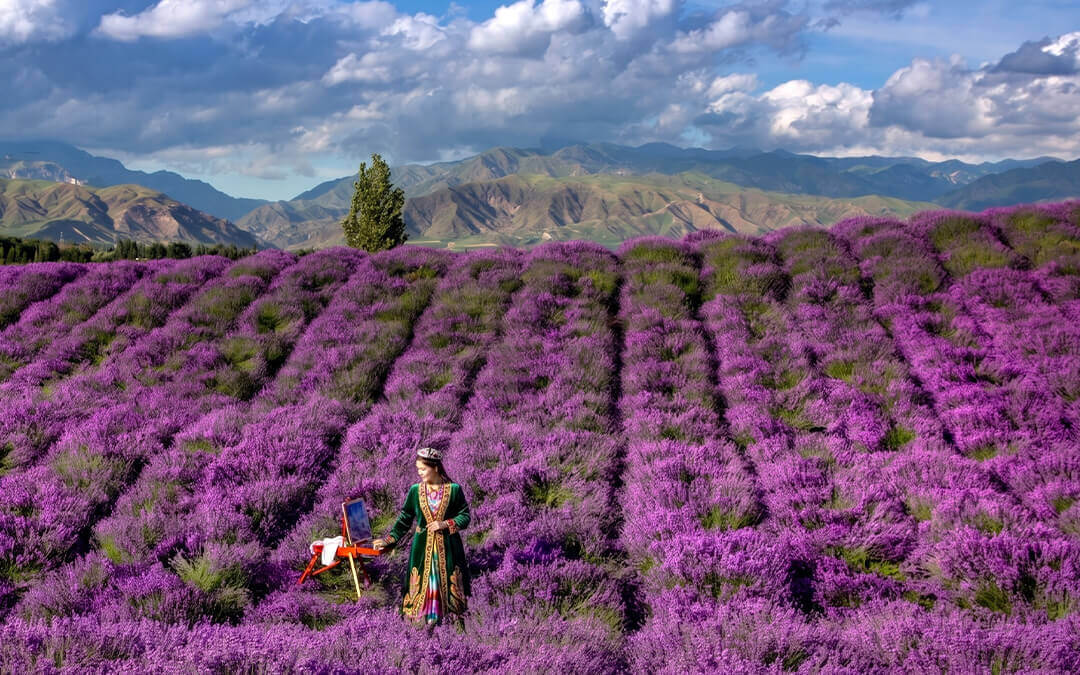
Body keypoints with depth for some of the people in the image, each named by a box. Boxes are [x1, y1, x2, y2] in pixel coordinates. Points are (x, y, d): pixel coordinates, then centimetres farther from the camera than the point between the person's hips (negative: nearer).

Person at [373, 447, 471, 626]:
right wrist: (389, 540, -1)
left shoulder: (454, 490, -4)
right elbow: (404, 519, 6)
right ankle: (428, 621, 5)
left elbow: (465, 517, 0)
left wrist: (445, 524, -14)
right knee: (424, 584, 0)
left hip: (447, 547, -2)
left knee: (447, 583, 1)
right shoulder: (415, 491, 2)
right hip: (423, 546, 2)